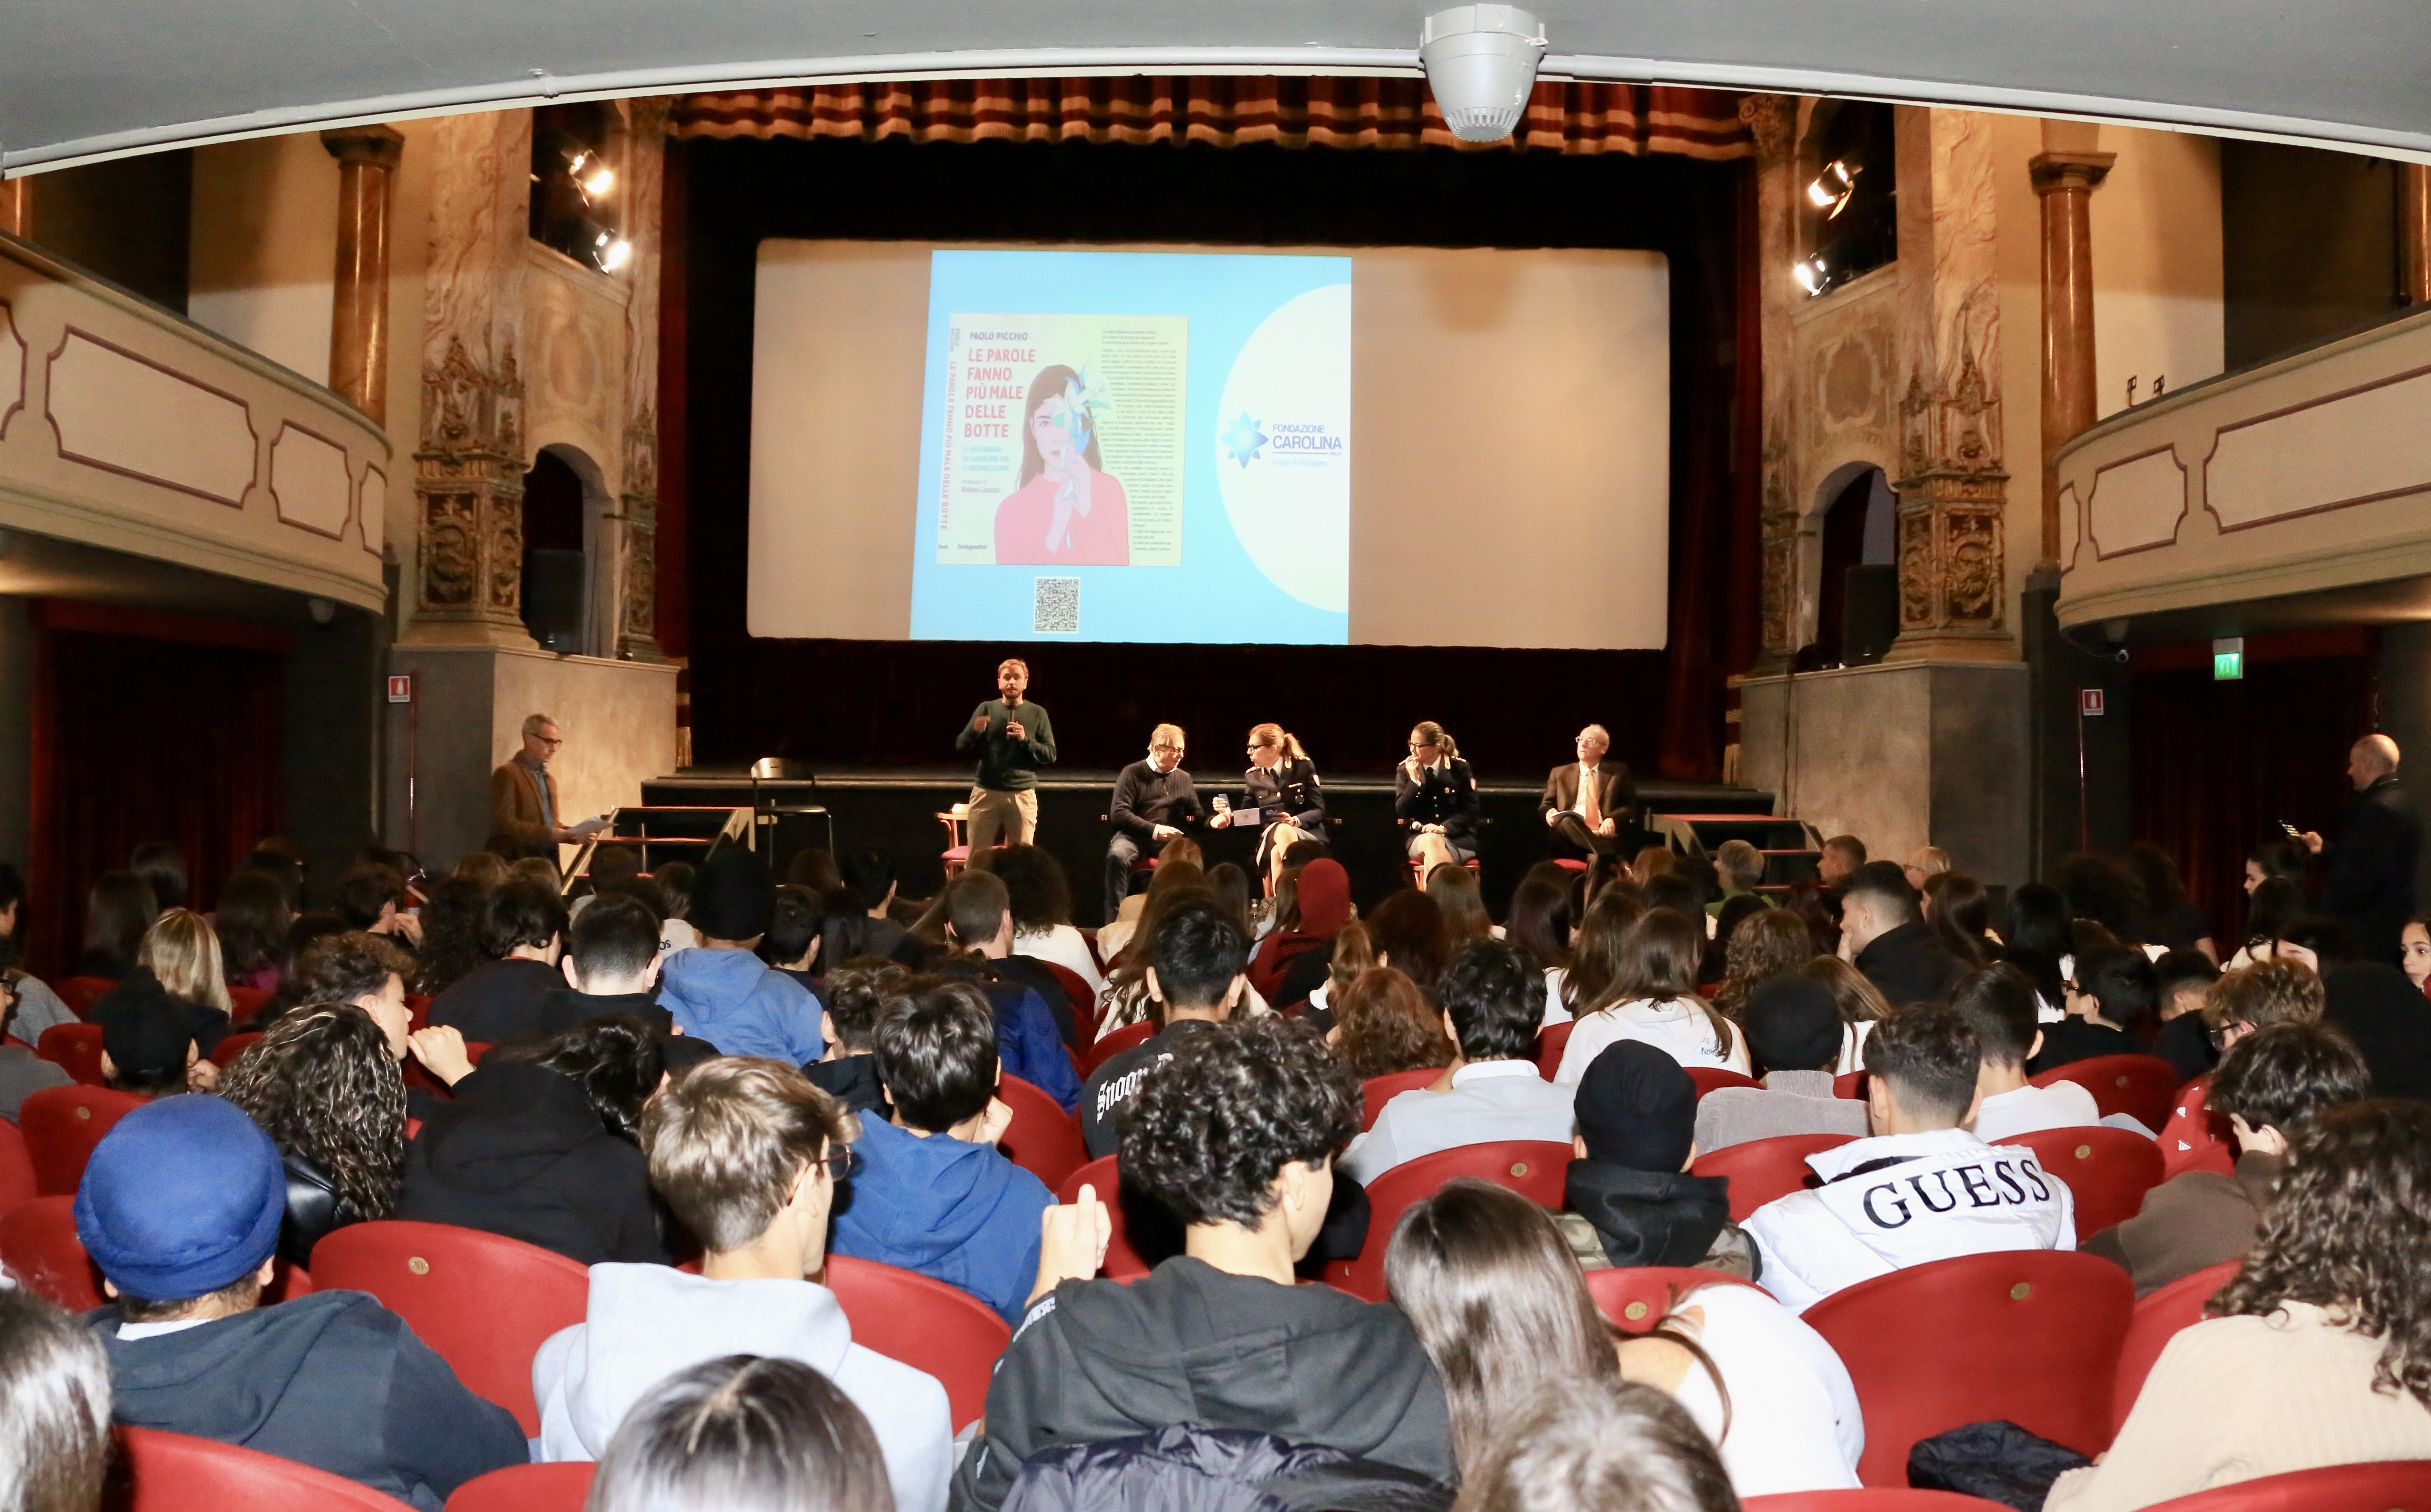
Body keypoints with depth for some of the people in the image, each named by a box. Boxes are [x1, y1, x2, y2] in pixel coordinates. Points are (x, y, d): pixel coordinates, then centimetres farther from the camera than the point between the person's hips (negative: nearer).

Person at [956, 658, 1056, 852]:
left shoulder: (1037, 714, 6)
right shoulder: (986, 709, 8)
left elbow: (1051, 755, 2)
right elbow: (961, 747, 5)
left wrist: (1026, 740, -14)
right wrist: (974, 731, -16)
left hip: (1022, 795, -1)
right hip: (985, 792, 1)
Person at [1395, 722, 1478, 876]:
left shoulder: (1459, 769, 2)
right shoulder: (1404, 770, 6)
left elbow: (1471, 811, -1)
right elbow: (1402, 812, 0)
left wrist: (1444, 828, -15)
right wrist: (1414, 781, -11)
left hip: (1458, 837, -1)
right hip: (1419, 837, 1)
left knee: (1434, 844, -35)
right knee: (1431, 842, -36)